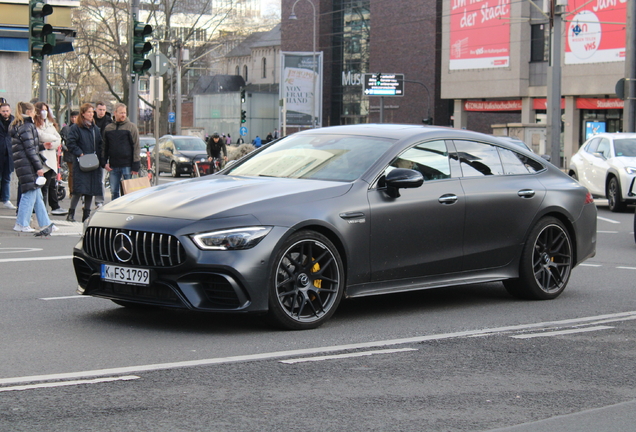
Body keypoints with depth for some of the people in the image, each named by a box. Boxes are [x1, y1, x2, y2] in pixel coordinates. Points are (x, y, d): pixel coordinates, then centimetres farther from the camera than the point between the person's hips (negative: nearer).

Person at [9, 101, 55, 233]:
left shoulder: (17, 126, 17)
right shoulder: (26, 127, -12)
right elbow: (30, 150, -16)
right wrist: (38, 167, -15)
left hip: (22, 165, 10)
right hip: (28, 165, -10)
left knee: (37, 195, 12)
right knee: (30, 194, -4)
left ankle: (45, 223, 15)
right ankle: (21, 224, 1)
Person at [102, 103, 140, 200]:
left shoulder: (131, 127, 0)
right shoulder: (108, 128, 12)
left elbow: (137, 147, -3)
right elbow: (104, 147, 19)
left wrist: (135, 166, -10)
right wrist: (104, 162, 6)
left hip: (127, 165, -4)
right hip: (113, 166, 4)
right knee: (114, 191, 6)